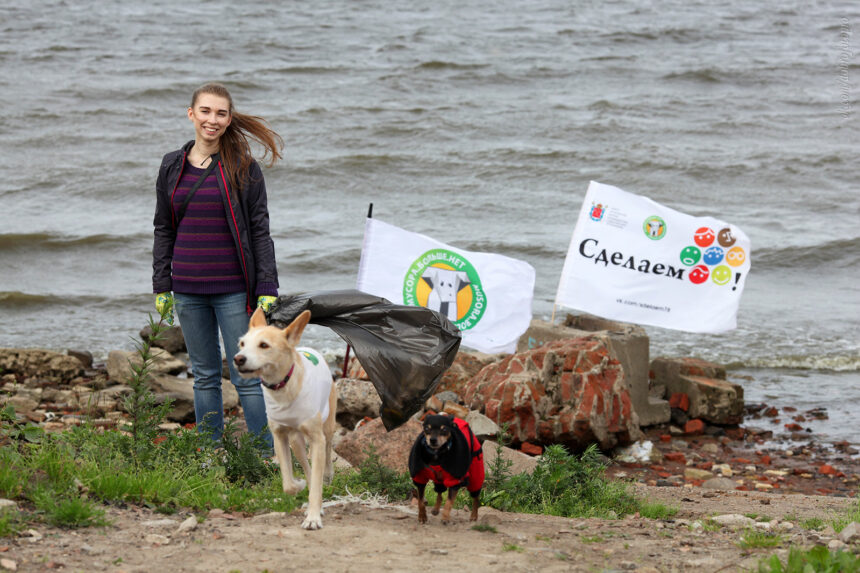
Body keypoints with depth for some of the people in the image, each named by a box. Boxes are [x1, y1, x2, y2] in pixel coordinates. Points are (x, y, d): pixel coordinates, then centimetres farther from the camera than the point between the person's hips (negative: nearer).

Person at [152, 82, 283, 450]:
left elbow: (260, 231, -2)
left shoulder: (243, 168, -3)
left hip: (233, 289, -4)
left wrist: (267, 289, -8)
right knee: (204, 375, 10)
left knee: (246, 377, -5)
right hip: (188, 289, 4)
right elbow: (164, 230, 13)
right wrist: (161, 287, 8)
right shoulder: (173, 167, 8)